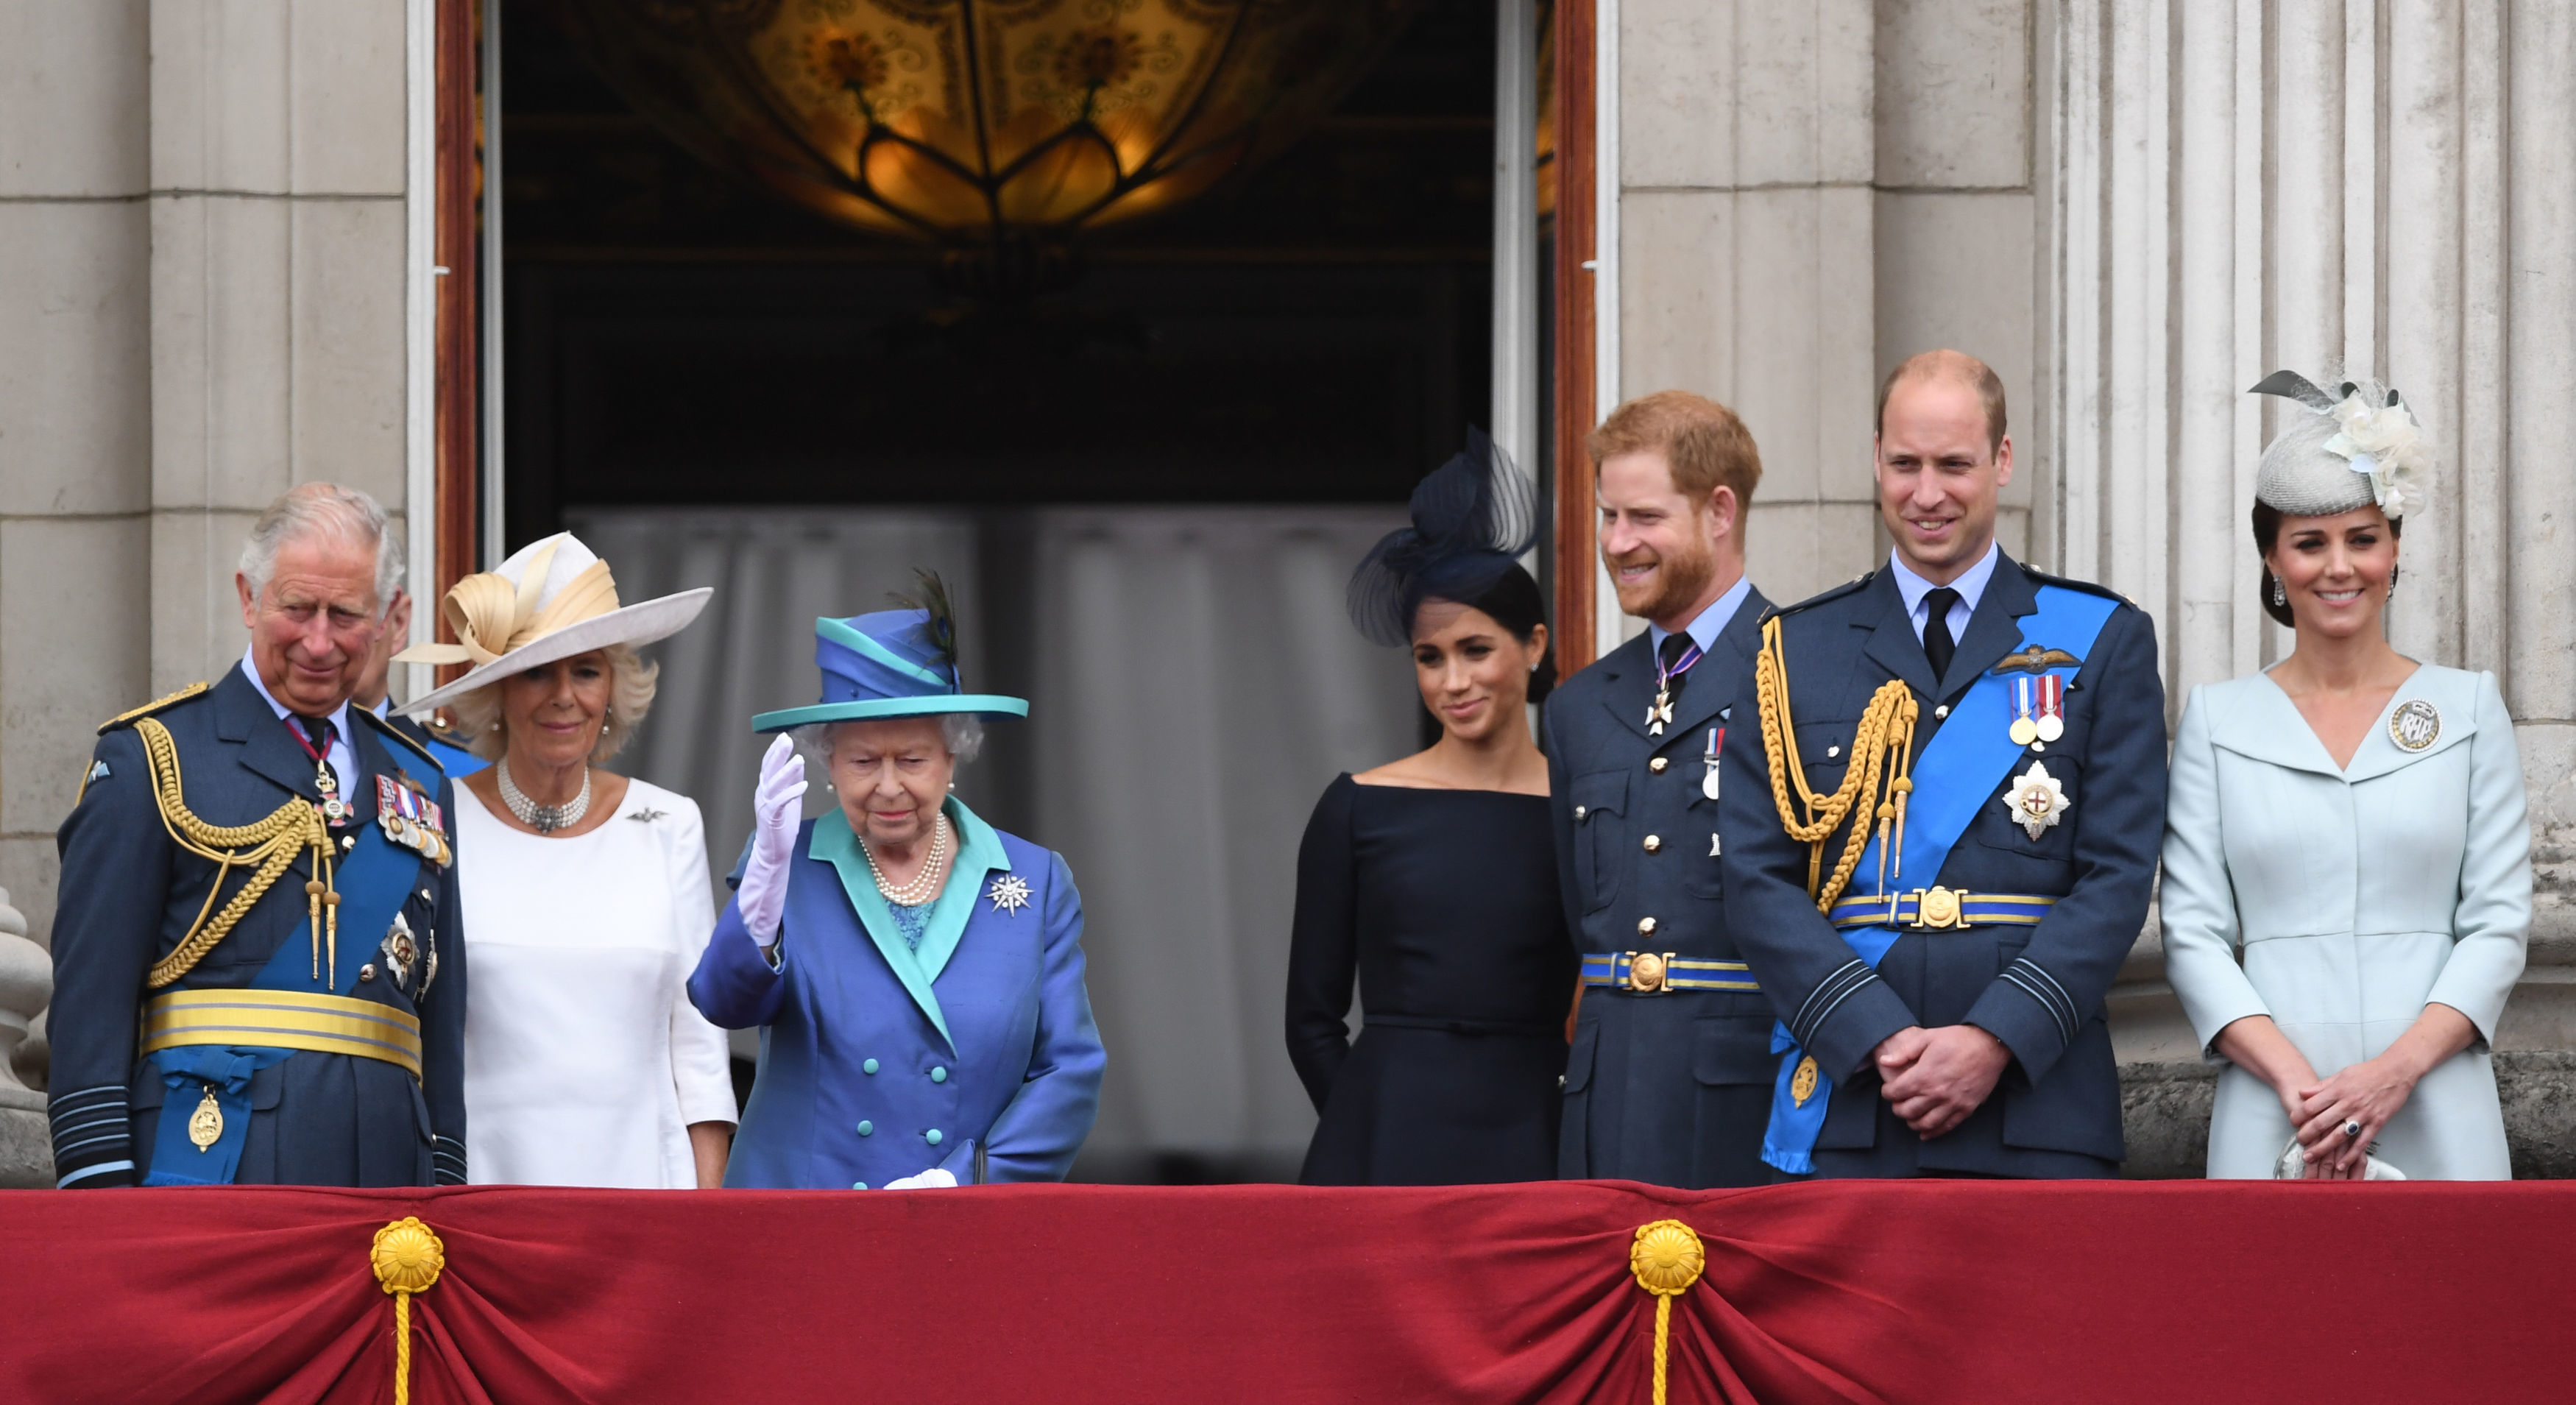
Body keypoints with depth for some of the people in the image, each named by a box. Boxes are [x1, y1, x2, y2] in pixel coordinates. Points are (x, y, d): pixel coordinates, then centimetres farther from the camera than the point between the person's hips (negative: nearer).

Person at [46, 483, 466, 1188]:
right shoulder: (150, 757, 4)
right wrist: (100, 1183, -11)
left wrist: (446, 1184, 12)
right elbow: (92, 992, -3)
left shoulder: (418, 785, 19)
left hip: (385, 1169, 5)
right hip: (208, 1160, -4)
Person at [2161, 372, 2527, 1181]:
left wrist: (2397, 1068, -12)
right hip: (2271, 1121, 0)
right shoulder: (2218, 719, 8)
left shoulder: (2470, 709, 8)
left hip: (2435, 1115, 0)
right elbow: (2193, 932, 3)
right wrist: (2292, 1077, -12)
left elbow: (2499, 923, 3)